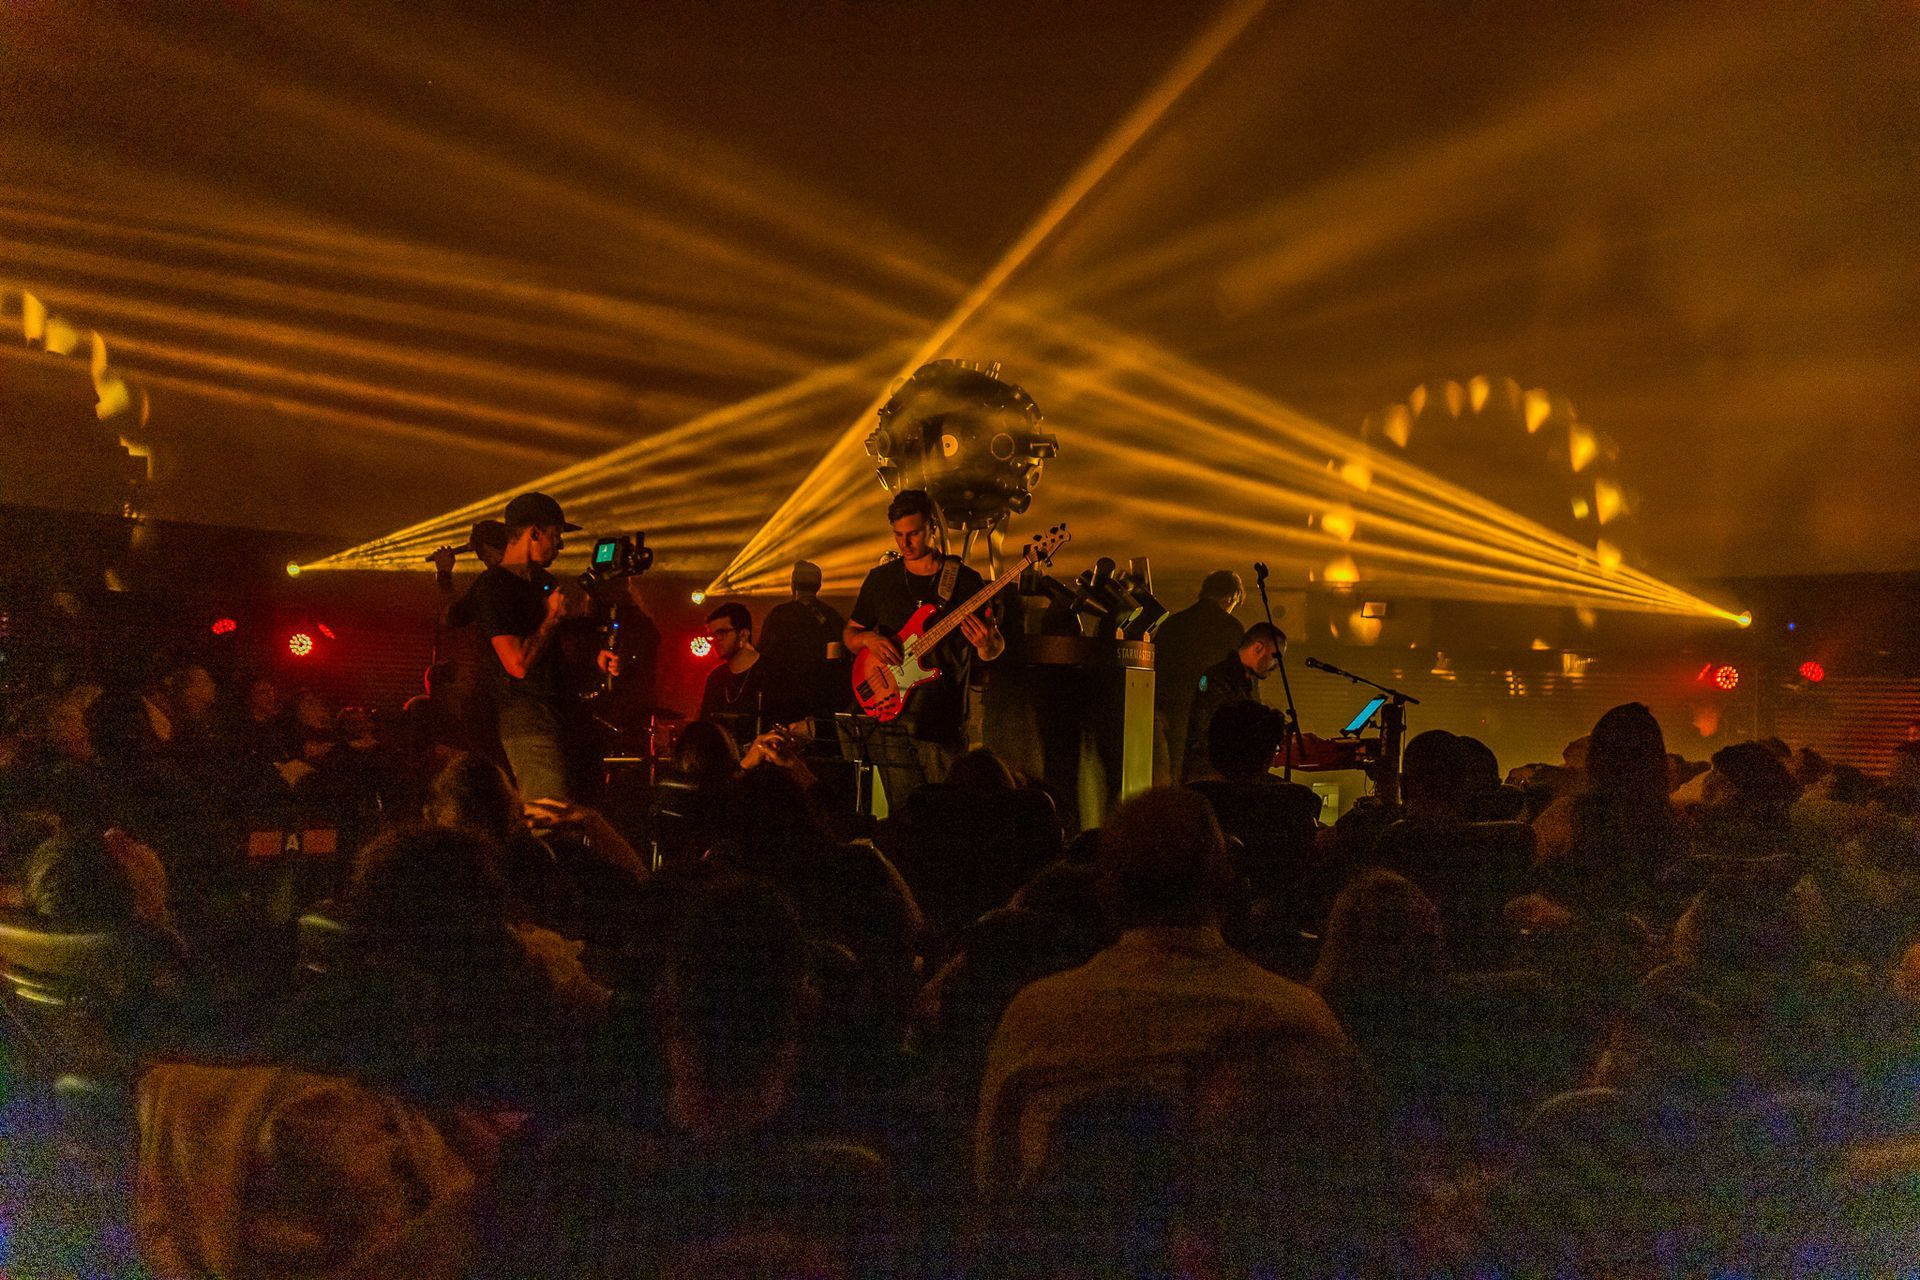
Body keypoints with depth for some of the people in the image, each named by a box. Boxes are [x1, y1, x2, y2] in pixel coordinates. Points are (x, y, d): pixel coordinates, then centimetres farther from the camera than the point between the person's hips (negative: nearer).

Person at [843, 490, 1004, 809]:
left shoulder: (965, 580, 1)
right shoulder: (880, 579, 9)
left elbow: (995, 650, 3)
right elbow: (849, 634, 17)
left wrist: (986, 644, -21)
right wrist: (868, 638, -5)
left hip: (944, 723, -2)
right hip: (890, 715, 2)